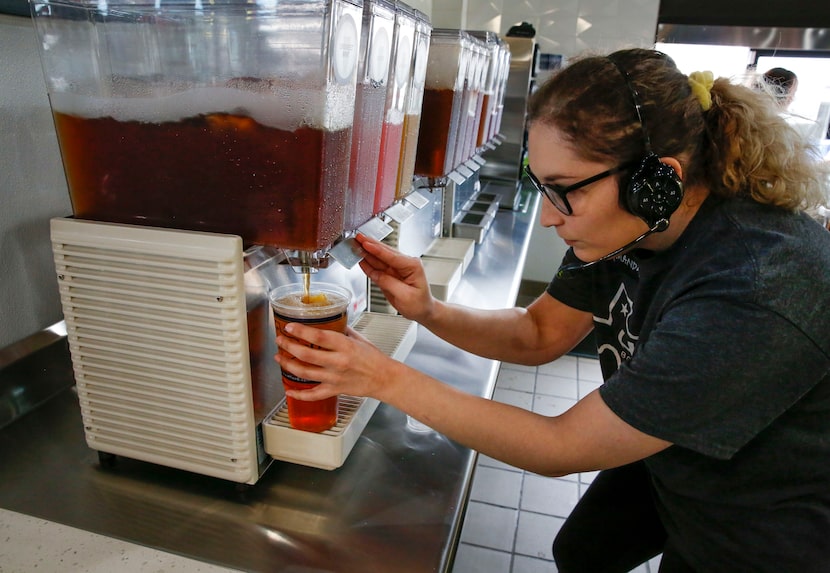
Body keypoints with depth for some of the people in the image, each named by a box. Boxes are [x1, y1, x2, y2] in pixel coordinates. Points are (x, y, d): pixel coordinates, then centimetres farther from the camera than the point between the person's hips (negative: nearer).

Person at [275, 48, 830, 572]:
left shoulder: (754, 297, -40)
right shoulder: (630, 224, -18)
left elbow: (560, 448, -33)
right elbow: (540, 333, -6)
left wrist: (387, 379, -31)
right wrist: (429, 312, -23)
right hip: (666, 459, 6)